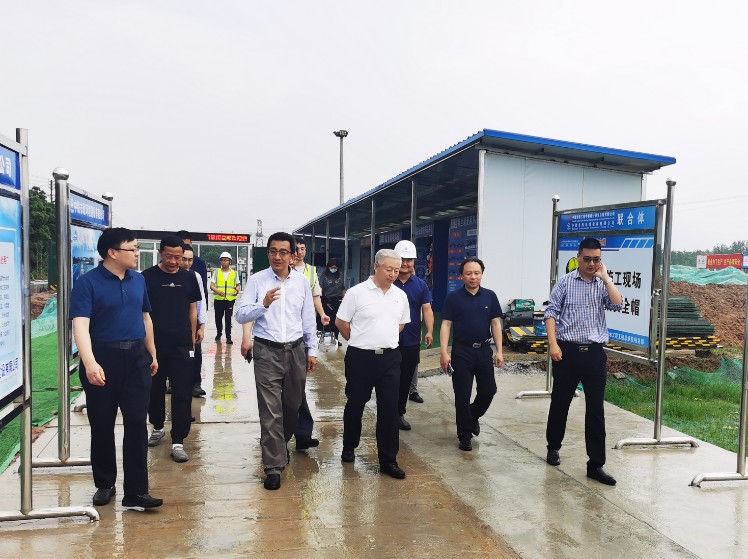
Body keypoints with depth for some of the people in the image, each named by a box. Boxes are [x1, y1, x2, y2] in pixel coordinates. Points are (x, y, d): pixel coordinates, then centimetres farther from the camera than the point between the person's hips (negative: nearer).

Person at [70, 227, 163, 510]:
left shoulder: (138, 280, 7)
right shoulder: (88, 282, -10)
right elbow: (80, 325, -20)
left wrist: (152, 354, 17)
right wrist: (89, 363, -33)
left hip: (136, 358, 4)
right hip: (102, 359, -4)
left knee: (137, 423, 0)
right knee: (102, 426, 10)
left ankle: (136, 491, 6)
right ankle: (104, 485, 28)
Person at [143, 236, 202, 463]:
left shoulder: (189, 278, 6)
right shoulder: (148, 277, -2)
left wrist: (192, 340, 8)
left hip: (182, 345, 1)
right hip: (154, 344, -1)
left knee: (182, 393, -1)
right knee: (155, 389, 14)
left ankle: (178, 441, 5)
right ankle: (157, 427, 37)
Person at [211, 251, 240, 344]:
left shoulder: (234, 273, 7)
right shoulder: (217, 272, 6)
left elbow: (237, 285, 13)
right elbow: (212, 285, 2)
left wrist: (237, 290, -9)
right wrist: (217, 291, -17)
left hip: (230, 299, -1)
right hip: (218, 299, 1)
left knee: (228, 319, -3)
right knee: (218, 318, 12)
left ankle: (228, 337, 1)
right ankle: (219, 333, 33)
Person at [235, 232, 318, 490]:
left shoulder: (302, 281, 4)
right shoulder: (256, 280, -4)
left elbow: (308, 318, 9)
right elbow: (240, 315, -8)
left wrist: (312, 350, 10)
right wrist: (263, 305, -25)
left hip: (296, 350, 3)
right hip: (267, 352, -3)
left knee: (292, 405, 16)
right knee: (270, 410, -3)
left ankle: (281, 444, 42)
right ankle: (274, 465, 6)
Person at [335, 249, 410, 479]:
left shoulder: (400, 295, 6)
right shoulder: (357, 292, -8)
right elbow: (341, 322, -1)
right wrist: (360, 341, 8)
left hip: (390, 358, 3)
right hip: (360, 357, -3)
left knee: (389, 409, 2)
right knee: (355, 405, 13)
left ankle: (388, 460, 12)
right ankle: (349, 447, 35)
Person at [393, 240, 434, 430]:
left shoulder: (420, 285, 4)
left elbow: (427, 309, -2)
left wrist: (429, 332, -17)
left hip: (411, 341, 3)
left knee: (406, 380, 13)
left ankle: (400, 413, 28)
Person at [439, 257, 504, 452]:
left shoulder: (490, 296, 3)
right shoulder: (453, 298, -4)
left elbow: (496, 324, 5)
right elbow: (446, 325, -5)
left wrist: (499, 351, -1)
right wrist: (444, 352, -13)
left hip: (484, 350, 3)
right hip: (461, 351, -2)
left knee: (488, 390, 7)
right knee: (462, 395, 2)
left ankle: (473, 416, 37)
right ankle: (465, 435, 16)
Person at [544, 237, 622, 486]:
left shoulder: (603, 285, 7)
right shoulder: (565, 282, 0)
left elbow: (617, 305, -10)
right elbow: (551, 313, -3)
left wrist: (605, 277, -9)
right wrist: (553, 343, -12)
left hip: (594, 353, 2)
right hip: (568, 351, -2)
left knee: (596, 409, 2)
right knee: (560, 402, 11)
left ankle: (596, 464, 9)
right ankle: (553, 447, 34)